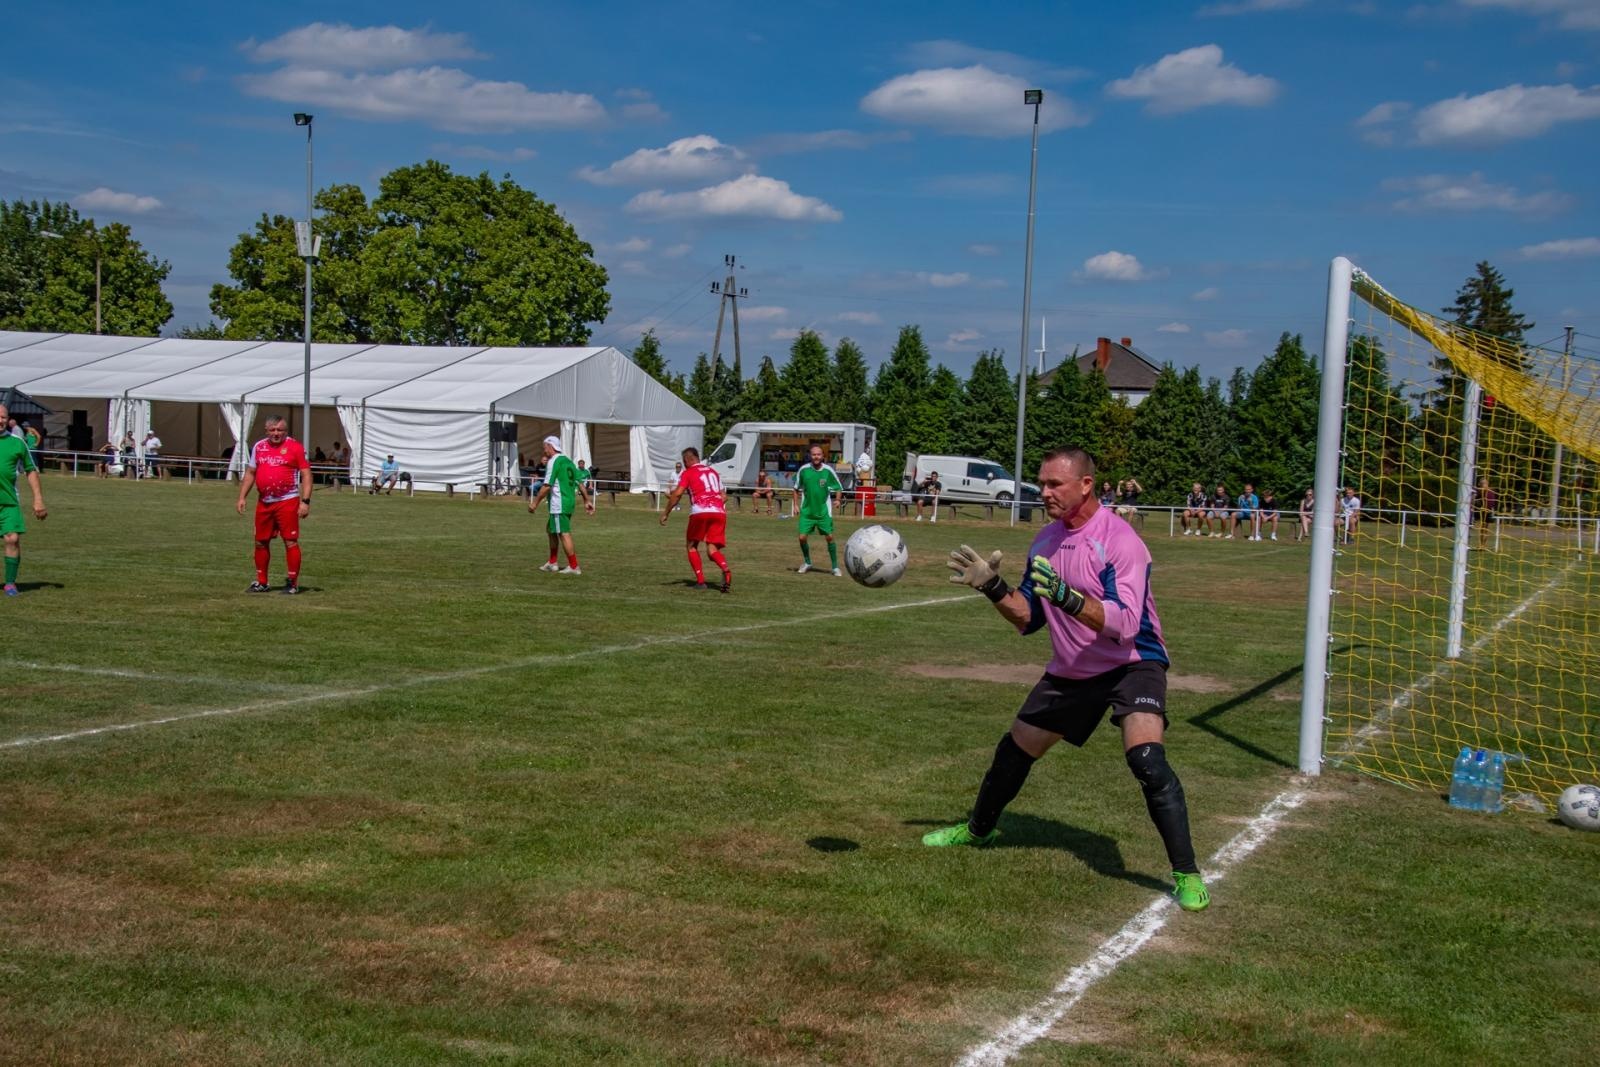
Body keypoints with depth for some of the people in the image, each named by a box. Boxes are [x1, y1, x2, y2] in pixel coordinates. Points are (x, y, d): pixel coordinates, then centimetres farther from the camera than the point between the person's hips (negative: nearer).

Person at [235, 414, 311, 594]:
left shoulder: (295, 447, -4)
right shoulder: (258, 447, 10)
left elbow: (306, 475, -6)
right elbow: (250, 473, 17)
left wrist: (305, 501, -13)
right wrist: (242, 497, 9)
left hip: (287, 502, -5)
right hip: (264, 502, 5)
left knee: (291, 542, -5)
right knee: (261, 542, 10)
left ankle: (293, 583, 2)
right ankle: (261, 582, 22)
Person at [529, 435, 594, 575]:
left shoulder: (553, 461, -11)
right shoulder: (568, 461, 15)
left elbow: (547, 485, -17)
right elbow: (581, 482, 14)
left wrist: (535, 502, -12)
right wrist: (587, 500, 18)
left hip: (559, 504, -9)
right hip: (570, 502, 9)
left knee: (564, 534, -6)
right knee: (551, 529, 20)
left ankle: (573, 567, -6)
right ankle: (552, 563, 24)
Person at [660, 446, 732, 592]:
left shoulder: (687, 473, 8)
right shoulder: (713, 472, 25)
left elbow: (677, 494, -4)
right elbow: (724, 497, 24)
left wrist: (665, 513, 1)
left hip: (700, 512, -4)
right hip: (719, 512, 4)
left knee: (692, 545, 15)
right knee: (712, 550, 3)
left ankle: (700, 581, 6)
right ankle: (726, 570, -27)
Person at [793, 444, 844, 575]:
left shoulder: (828, 471, -9)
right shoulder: (803, 470, -7)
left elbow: (839, 488, 2)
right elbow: (796, 488, 7)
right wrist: (796, 505, 2)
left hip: (823, 511, -1)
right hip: (807, 511, 1)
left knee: (830, 537, -2)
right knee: (802, 537, -3)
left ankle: (835, 567, 11)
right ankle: (807, 563, 21)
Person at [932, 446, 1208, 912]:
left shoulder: (1118, 539, -22)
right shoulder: (1046, 541, 1)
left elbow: (1125, 623, -33)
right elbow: (1028, 619, 6)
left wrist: (1066, 596, -45)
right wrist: (993, 587, -11)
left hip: (1132, 664, -7)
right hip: (1070, 671, 7)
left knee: (1147, 759, -28)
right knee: (1013, 751, 14)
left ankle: (1187, 874, -16)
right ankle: (978, 829, 42)